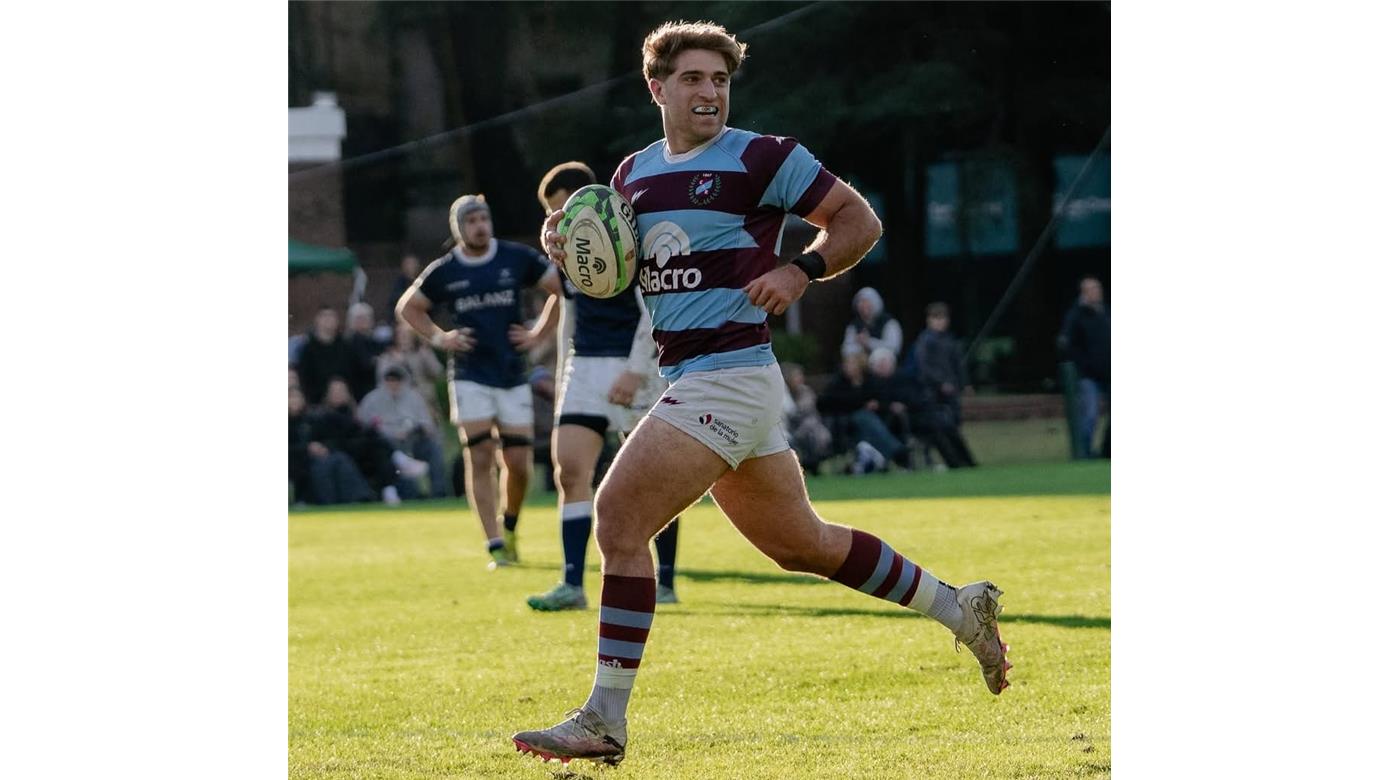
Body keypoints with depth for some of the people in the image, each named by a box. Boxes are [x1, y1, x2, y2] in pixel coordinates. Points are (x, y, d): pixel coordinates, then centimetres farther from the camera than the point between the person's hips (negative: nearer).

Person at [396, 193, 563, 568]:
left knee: (518, 464, -1)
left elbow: (562, 288, 7)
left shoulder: (517, 259, 0)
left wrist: (538, 333, 1)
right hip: (470, 378, -1)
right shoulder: (444, 271, 1)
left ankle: (509, 527, 27)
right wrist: (439, 337, 2)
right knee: (479, 459, -9)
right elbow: (408, 307, 16)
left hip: (513, 375, 1)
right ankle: (496, 546, -7)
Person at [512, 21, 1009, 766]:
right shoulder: (634, 173, 14)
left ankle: (604, 718, -12)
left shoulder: (761, 158, -6)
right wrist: (568, 244, 5)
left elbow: (859, 220, -1)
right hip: (689, 383, 8)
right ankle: (958, 608, 32)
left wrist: (802, 271, -17)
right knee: (802, 543, 17)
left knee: (618, 515, -15)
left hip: (730, 376, -8)